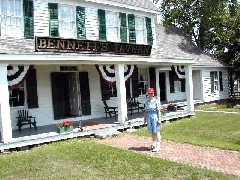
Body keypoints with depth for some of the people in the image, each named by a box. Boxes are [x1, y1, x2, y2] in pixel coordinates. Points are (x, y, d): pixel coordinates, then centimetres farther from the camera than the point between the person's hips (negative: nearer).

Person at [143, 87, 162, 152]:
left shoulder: (156, 102, -6)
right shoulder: (146, 102, 11)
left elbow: (159, 111, -9)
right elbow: (145, 111, 14)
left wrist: (159, 119, -13)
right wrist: (144, 119, 13)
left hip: (155, 117, -6)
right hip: (148, 117, 6)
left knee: (156, 132, -3)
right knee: (152, 132, 13)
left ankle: (158, 146, 1)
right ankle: (154, 144, 25)